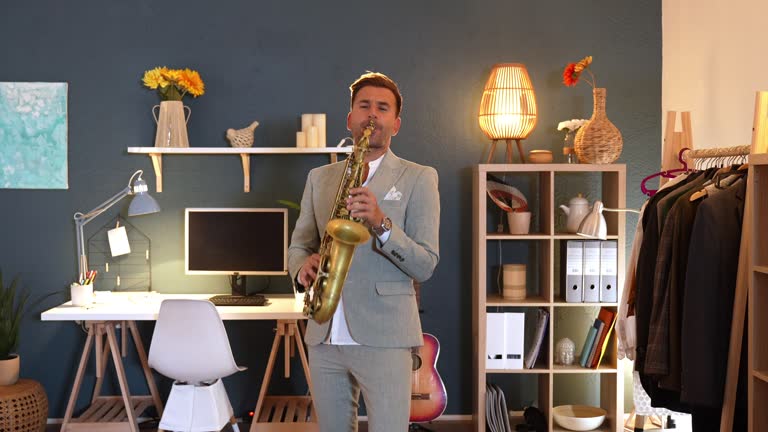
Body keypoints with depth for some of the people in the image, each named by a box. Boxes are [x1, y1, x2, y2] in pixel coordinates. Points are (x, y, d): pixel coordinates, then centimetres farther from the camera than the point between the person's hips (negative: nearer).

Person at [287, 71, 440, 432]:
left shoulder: (418, 178, 1)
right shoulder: (319, 177, 14)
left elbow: (425, 266, -5)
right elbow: (298, 245, 17)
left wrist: (380, 223, -20)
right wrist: (304, 266, -6)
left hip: (384, 337, -4)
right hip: (324, 336, 4)